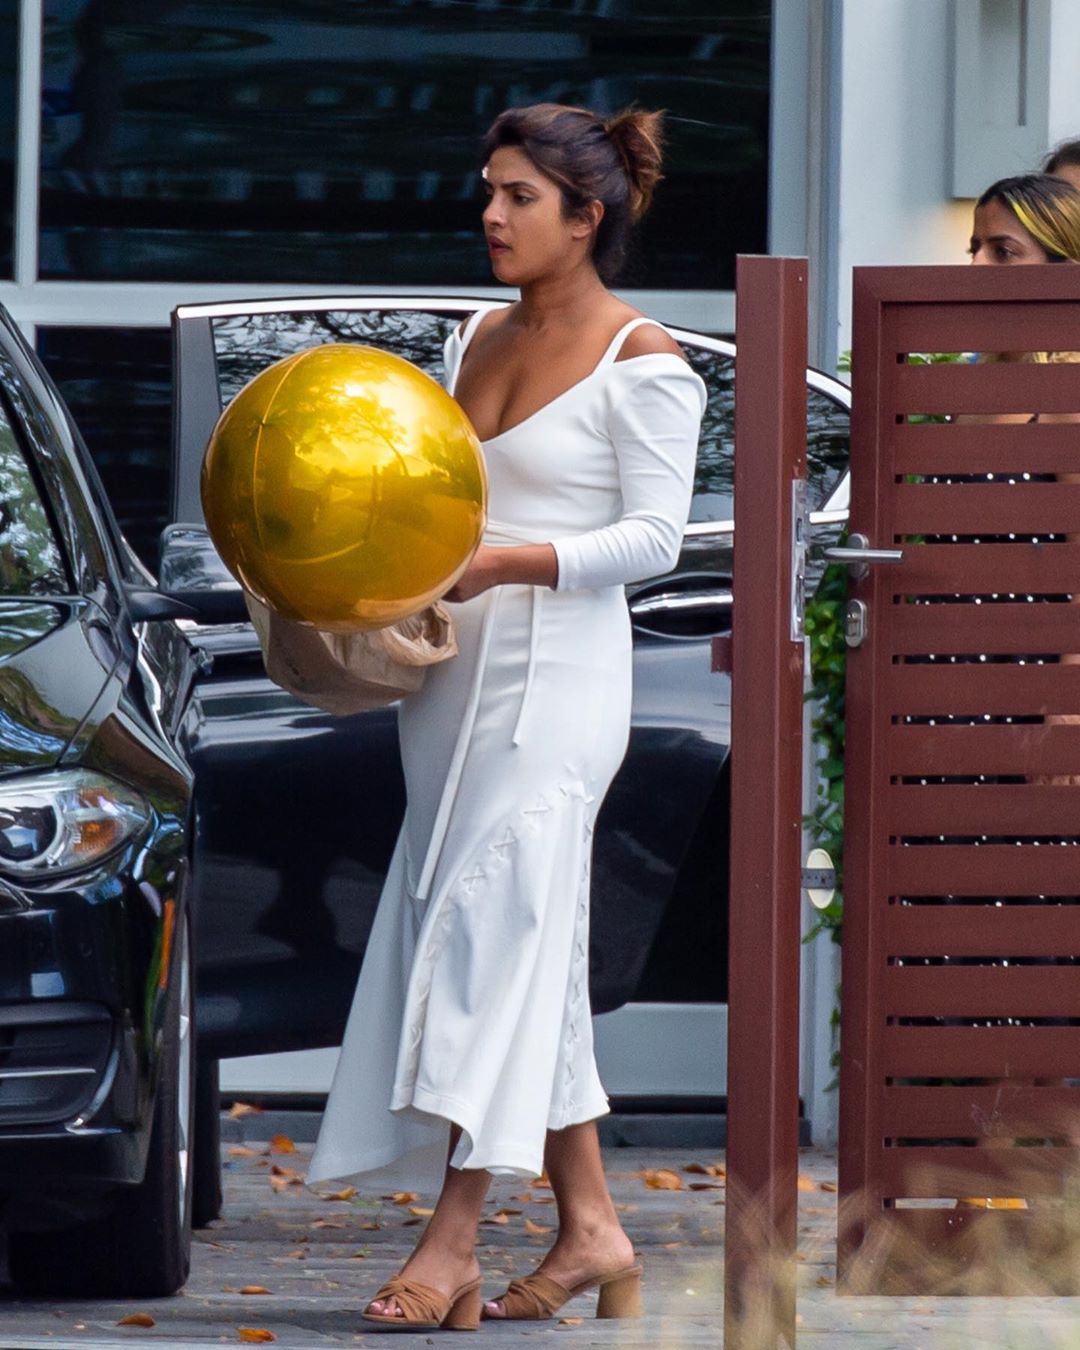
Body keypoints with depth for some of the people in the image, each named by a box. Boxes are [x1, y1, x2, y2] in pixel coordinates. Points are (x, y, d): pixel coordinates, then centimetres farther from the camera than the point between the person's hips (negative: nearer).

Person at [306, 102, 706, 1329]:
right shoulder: (478, 340, 14)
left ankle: (452, 1243, -15)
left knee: (490, 922, -14)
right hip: (453, 675, 8)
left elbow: (655, 534, -11)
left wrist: (507, 562, -20)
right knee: (528, 951, 8)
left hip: (555, 677, -8)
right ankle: (590, 1228, 14)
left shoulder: (640, 363, -8)